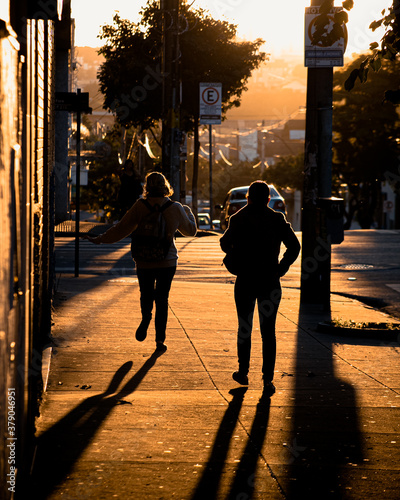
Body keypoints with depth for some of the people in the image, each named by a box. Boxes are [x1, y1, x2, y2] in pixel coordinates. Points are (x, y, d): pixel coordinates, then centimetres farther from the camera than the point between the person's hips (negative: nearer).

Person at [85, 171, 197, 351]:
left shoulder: (140, 206, -9)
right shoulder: (175, 208, -4)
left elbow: (122, 228, -7)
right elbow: (190, 230, 10)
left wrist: (99, 239, 4)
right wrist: (188, 212, 29)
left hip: (144, 261, -1)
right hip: (168, 261, 1)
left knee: (146, 294, 19)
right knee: (162, 299, 11)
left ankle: (146, 316, -13)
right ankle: (160, 339, 7)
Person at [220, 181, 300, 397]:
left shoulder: (238, 219, -5)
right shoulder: (277, 220, -3)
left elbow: (225, 244, 2)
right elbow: (294, 246, -7)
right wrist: (280, 269, -1)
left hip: (245, 281, 0)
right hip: (270, 282, 0)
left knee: (244, 329, 16)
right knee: (268, 332, 4)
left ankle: (243, 372, 24)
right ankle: (268, 379, -2)